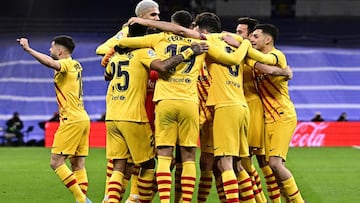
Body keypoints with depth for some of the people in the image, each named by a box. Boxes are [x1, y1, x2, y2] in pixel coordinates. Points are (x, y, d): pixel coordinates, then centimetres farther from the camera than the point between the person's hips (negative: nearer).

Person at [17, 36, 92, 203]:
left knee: (56, 162, -8)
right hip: (83, 119, 9)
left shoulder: (66, 64, -10)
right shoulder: (75, 65, 15)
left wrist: (28, 49, -36)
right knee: (78, 164, 7)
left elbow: (50, 63, -33)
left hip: (71, 120, -9)